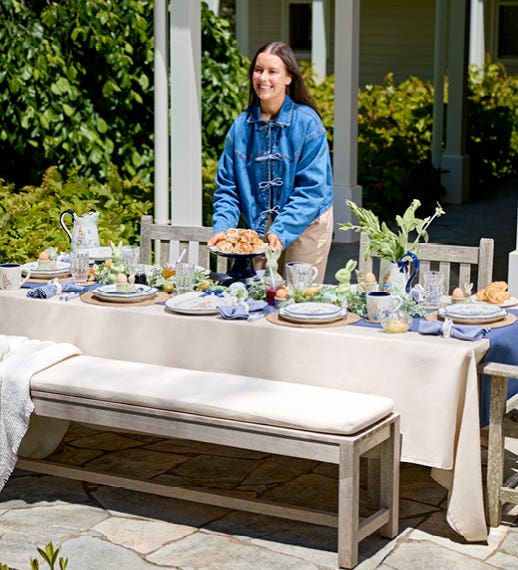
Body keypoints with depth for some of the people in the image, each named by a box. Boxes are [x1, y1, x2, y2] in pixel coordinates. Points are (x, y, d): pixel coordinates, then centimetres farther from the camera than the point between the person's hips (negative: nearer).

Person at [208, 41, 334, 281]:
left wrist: (281, 231, -26)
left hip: (304, 226, -3)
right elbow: (227, 186, 2)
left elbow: (312, 188, -16)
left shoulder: (307, 122, -12)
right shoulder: (241, 126, 0)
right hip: (258, 228, 3)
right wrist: (222, 227, -15)